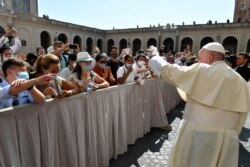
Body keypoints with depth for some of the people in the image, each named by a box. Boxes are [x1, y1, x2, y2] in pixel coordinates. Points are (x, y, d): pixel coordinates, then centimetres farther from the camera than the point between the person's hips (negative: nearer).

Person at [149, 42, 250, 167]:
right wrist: (232, 133, 21)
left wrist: (154, 57, 12)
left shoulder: (201, 71, -9)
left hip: (197, 133, -5)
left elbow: (167, 71, -6)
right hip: (228, 139, 6)